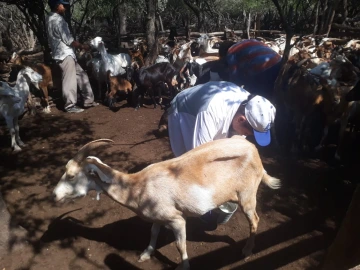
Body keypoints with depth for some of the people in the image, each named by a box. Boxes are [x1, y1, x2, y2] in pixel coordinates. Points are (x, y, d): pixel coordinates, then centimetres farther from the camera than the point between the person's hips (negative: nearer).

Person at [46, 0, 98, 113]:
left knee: (81, 75, 12)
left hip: (65, 53, 10)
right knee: (70, 80, -5)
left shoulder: (50, 18, 16)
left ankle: (88, 100, 16)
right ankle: (70, 105, 4)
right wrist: (82, 46, -4)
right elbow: (68, 40, -14)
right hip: (65, 54, -10)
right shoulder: (58, 20, -14)